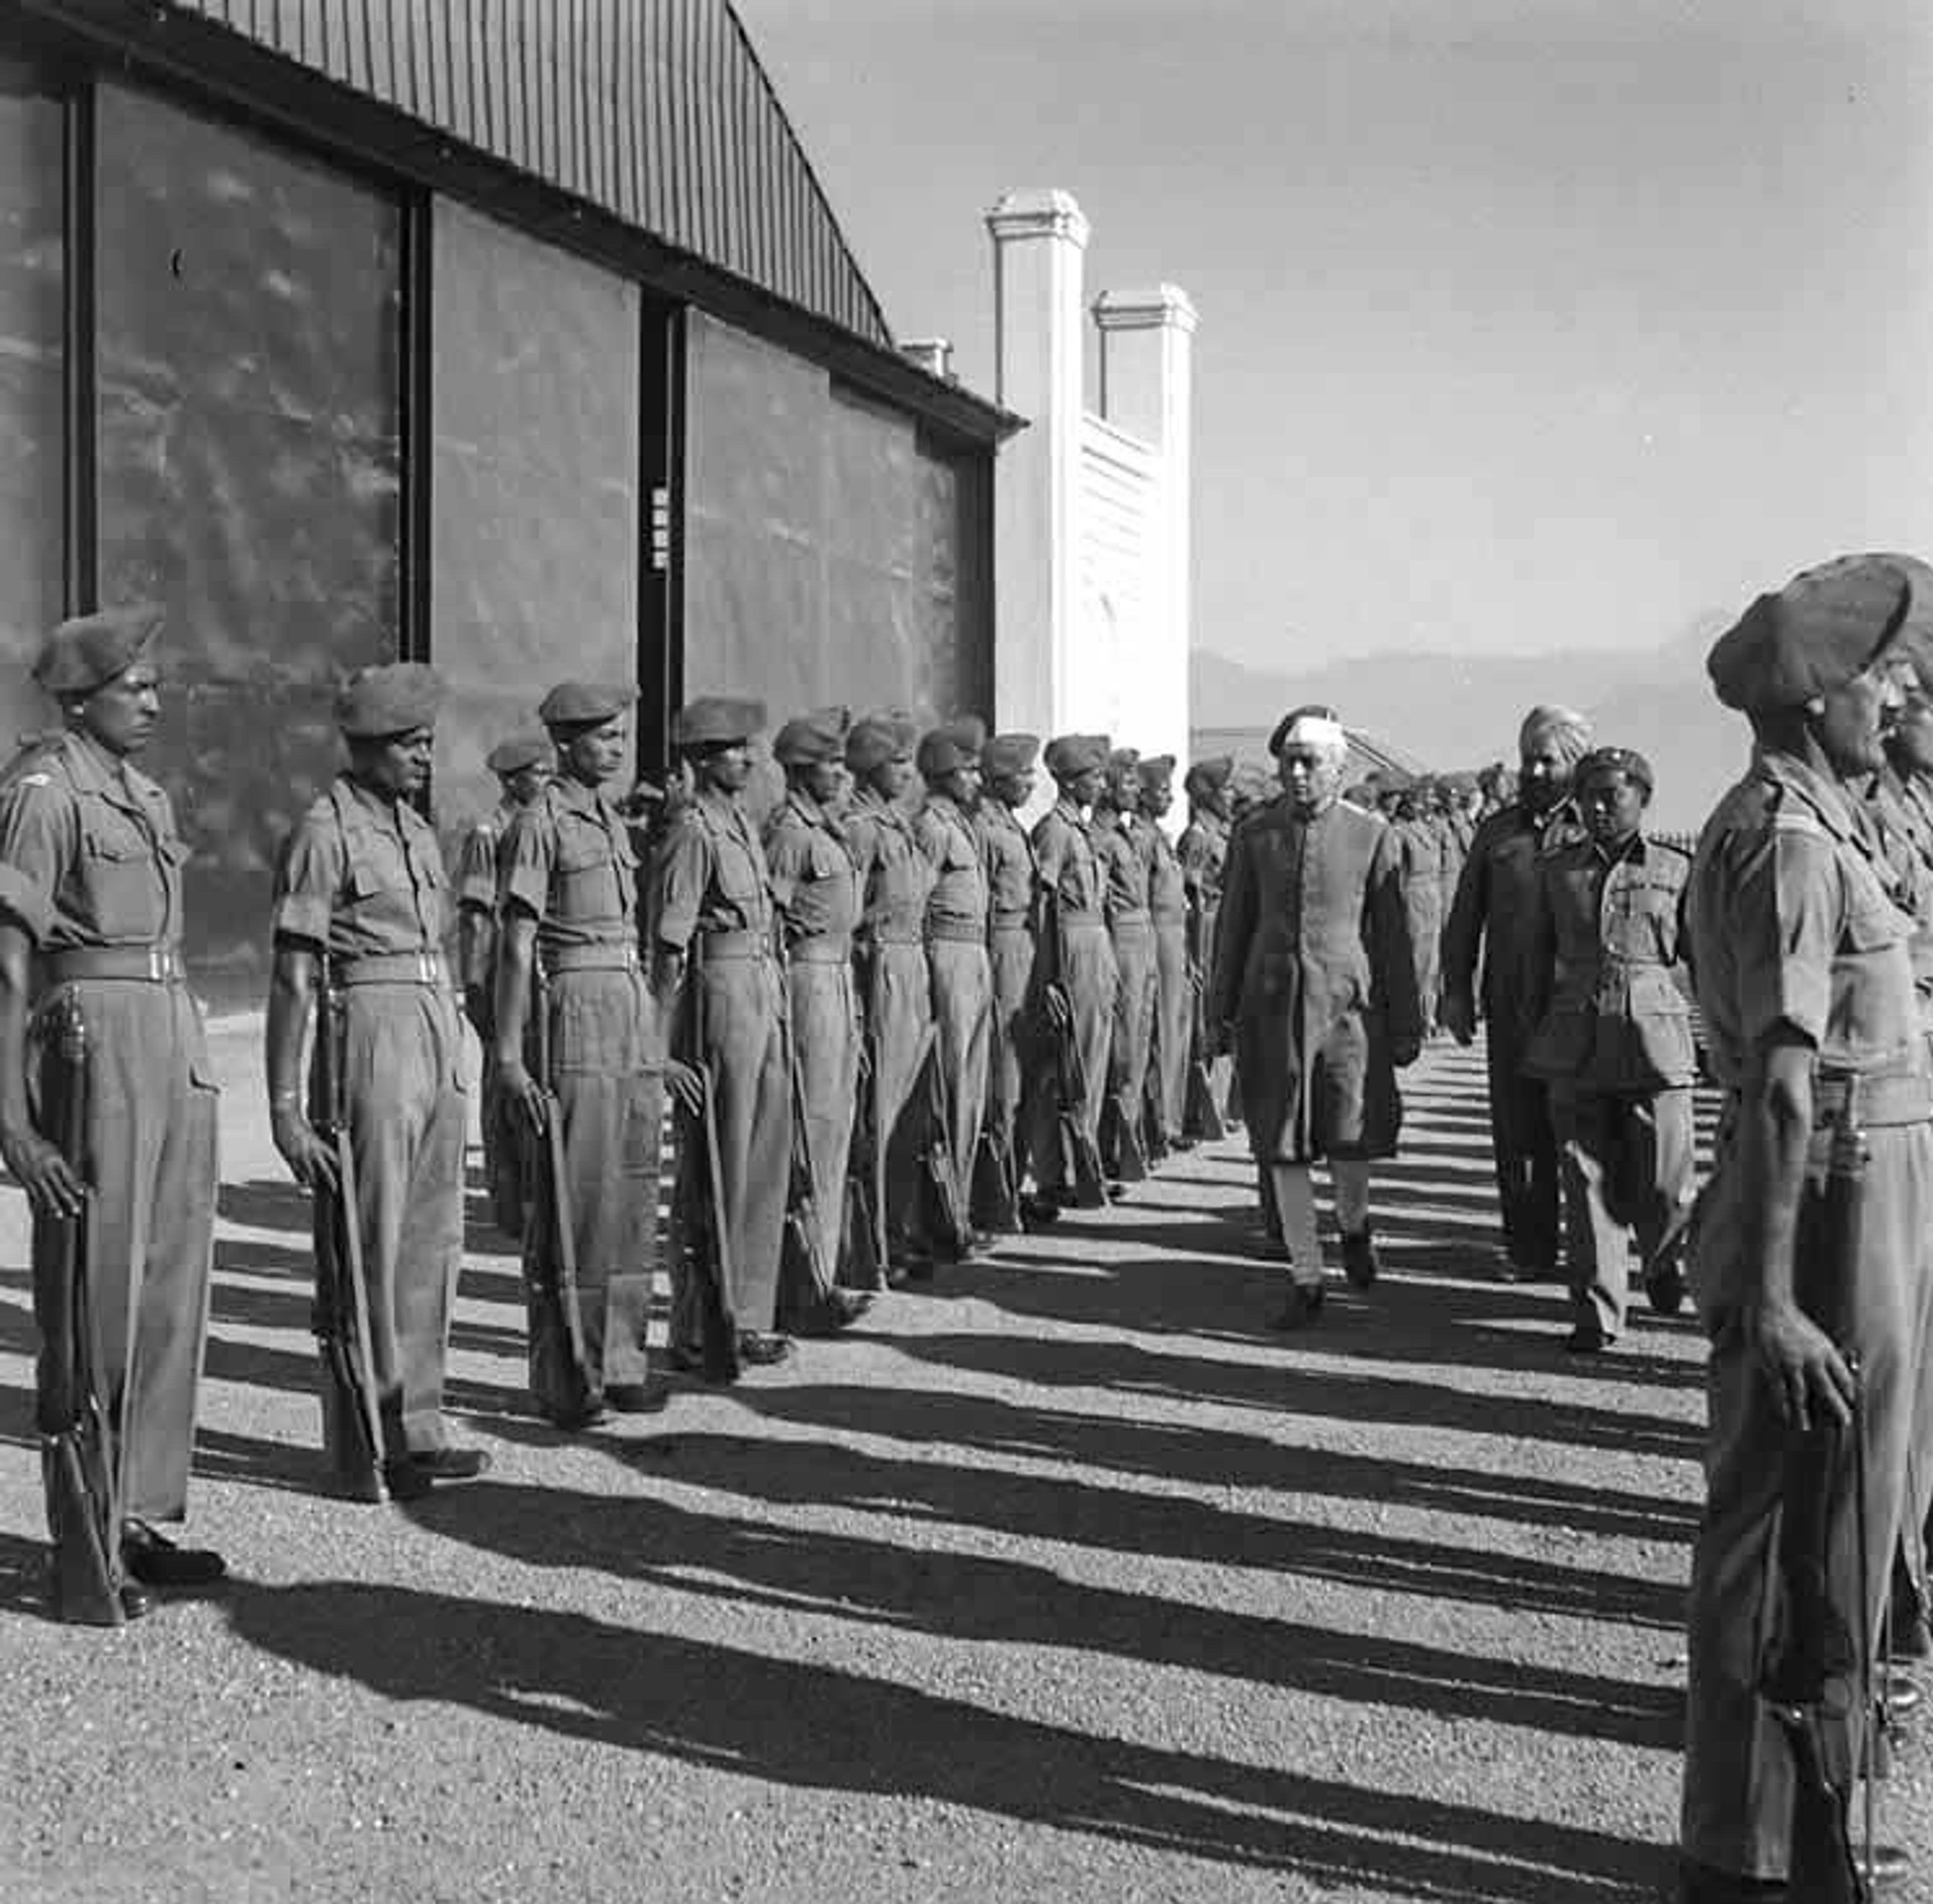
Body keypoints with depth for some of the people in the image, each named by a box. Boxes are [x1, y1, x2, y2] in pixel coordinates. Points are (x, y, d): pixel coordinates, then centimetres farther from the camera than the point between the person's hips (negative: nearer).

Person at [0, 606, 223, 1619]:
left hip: (174, 1040, 8)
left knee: (170, 1295, 12)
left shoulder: (145, 795, 16)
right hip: (92, 1040, -8)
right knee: (95, 1308, -3)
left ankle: (144, 1517, 23)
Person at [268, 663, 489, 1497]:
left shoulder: (417, 830, 15)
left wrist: (454, 1063, 18)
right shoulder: (325, 831, -9)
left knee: (433, 1242, 10)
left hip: (439, 1031, 8)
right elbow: (291, 979, -13)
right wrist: (285, 1108, -17)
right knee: (372, 1246, -2)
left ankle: (416, 1426, 19)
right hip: (369, 1030, -8)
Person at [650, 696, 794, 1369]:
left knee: (765, 1161, 13)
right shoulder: (692, 833, -12)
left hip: (765, 992, 9)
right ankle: (700, 1333, 4)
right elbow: (668, 945, -15)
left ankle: (746, 1315, 23)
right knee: (718, 1169, -3)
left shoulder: (743, 825, 15)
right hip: (721, 993, -9)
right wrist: (664, 1045, -17)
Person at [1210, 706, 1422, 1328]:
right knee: (1283, 1146, 2)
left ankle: (1354, 1225, 26)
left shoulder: (1372, 835, 0)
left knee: (1351, 1137, -7)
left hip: (1346, 999, -2)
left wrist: (1405, 1024, 3)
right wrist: (1222, 1008, 10)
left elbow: (1392, 935, 3)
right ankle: (1307, 1280, 12)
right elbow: (1234, 925, 11)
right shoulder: (1254, 833, 5)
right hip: (1273, 1002, 2)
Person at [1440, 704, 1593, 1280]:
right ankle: (1527, 1247, 14)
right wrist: (1456, 990, 7)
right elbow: (1464, 917, 15)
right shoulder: (1497, 831, 13)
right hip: (1509, 1005, 2)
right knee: (1516, 1131, 4)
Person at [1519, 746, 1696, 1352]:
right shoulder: (1555, 870, 9)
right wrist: (1532, 1045, 11)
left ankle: (1660, 1257, 32)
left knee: (1665, 1184, -1)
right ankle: (1596, 1312, 9)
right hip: (1576, 1047, 1)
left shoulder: (1677, 869, 5)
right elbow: (1537, 961, 13)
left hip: (1655, 1044, -1)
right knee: (1588, 1183, 1)